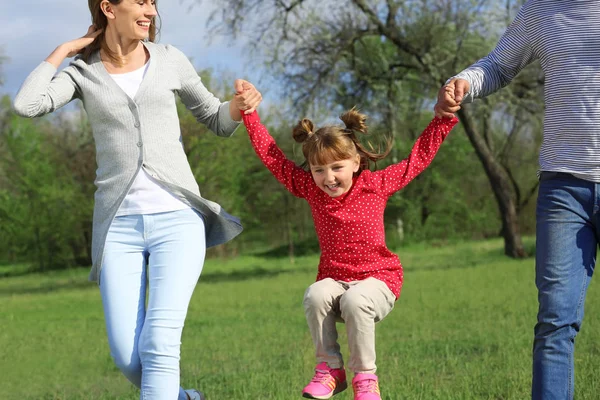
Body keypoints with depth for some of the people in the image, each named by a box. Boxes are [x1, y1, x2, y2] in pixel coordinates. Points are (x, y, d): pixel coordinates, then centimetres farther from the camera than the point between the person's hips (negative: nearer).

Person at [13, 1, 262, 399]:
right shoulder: (83, 72, 6)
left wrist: (240, 104, -7)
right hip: (119, 226, 1)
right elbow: (27, 105, -13)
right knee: (128, 358, -5)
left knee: (159, 344, -19)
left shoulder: (169, 60, 7)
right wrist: (62, 52, 0)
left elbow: (219, 122, 16)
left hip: (177, 220, -1)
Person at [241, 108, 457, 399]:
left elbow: (419, 157, 6)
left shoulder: (377, 184, -2)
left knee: (355, 301, -36)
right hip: (334, 280, 3)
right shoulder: (309, 188, 2)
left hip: (377, 279, -2)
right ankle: (329, 368, -16)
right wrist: (249, 112, 3)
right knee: (315, 295, -32)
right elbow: (270, 154, 5)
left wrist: (444, 118, 3)